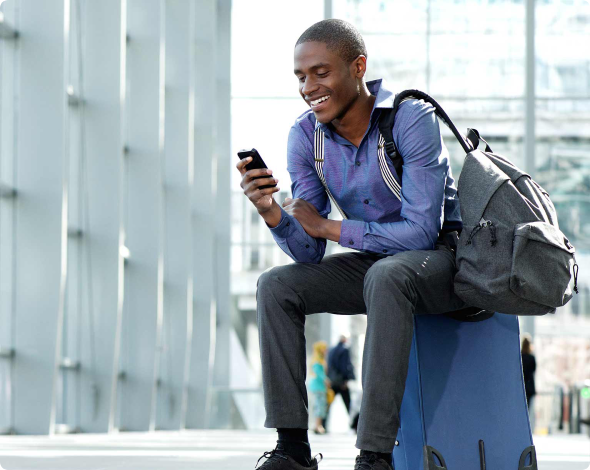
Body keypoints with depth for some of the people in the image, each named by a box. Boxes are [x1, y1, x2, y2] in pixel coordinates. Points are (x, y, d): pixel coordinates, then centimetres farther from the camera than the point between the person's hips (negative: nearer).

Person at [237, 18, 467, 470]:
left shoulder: (412, 118, -22)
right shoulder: (305, 136, -5)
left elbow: (422, 231, -26)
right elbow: (309, 254, -5)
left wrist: (326, 227, -18)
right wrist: (270, 211, -26)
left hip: (443, 257, -6)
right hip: (374, 261, 6)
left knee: (386, 276, -37)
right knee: (276, 285, -12)